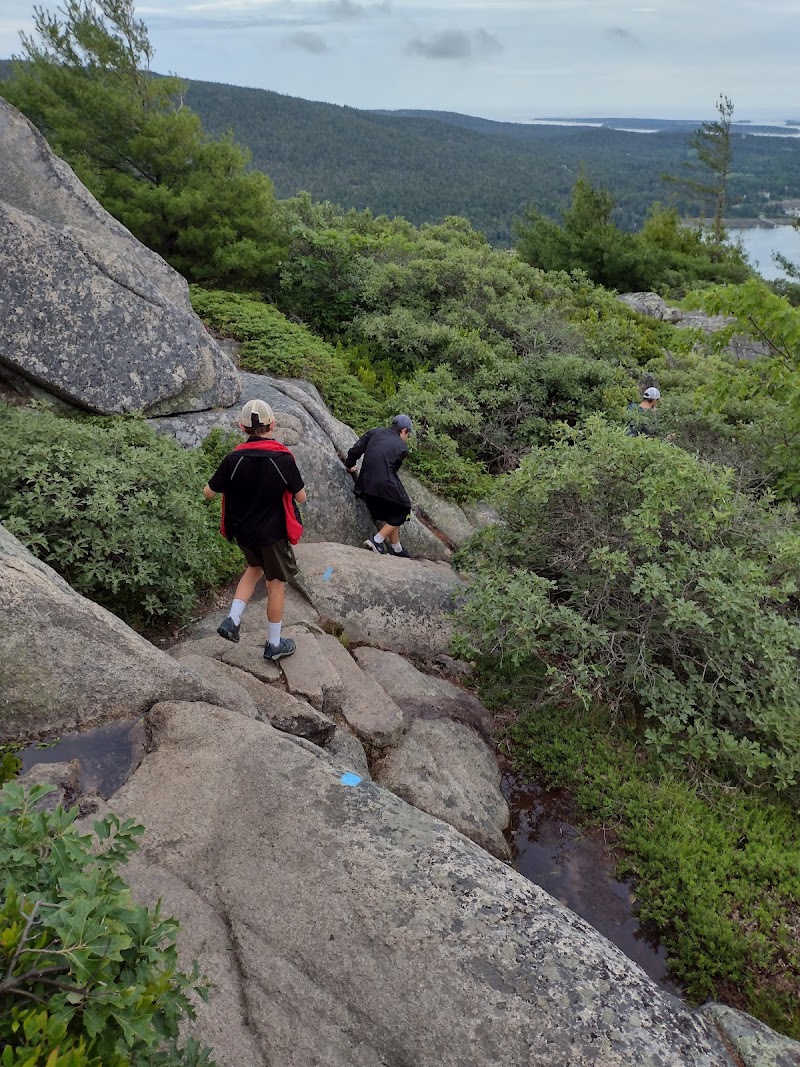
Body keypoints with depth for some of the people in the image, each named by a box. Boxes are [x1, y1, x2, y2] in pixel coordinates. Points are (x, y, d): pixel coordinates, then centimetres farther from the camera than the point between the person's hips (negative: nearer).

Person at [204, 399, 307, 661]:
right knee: (276, 584, 11)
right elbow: (301, 498, -11)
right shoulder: (283, 458, -18)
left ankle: (232, 620, 16)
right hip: (273, 533, -3)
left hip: (242, 531, 3)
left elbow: (208, 493, -4)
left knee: (255, 568, 29)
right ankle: (274, 644, 21)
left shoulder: (233, 459, -12)